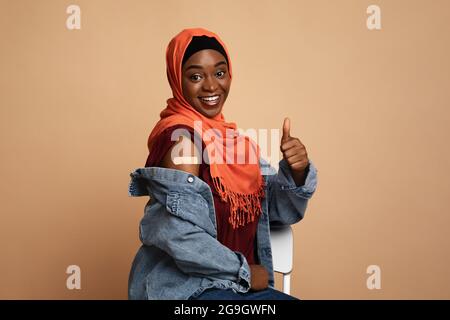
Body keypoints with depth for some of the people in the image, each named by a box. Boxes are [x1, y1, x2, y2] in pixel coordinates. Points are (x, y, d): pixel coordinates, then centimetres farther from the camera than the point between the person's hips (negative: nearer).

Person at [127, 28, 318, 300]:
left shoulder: (230, 137, 6)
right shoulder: (180, 135, -15)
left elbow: (279, 211, 5)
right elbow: (181, 238, -25)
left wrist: (297, 173, -14)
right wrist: (244, 271, -12)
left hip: (235, 283, 7)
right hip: (189, 287, -6)